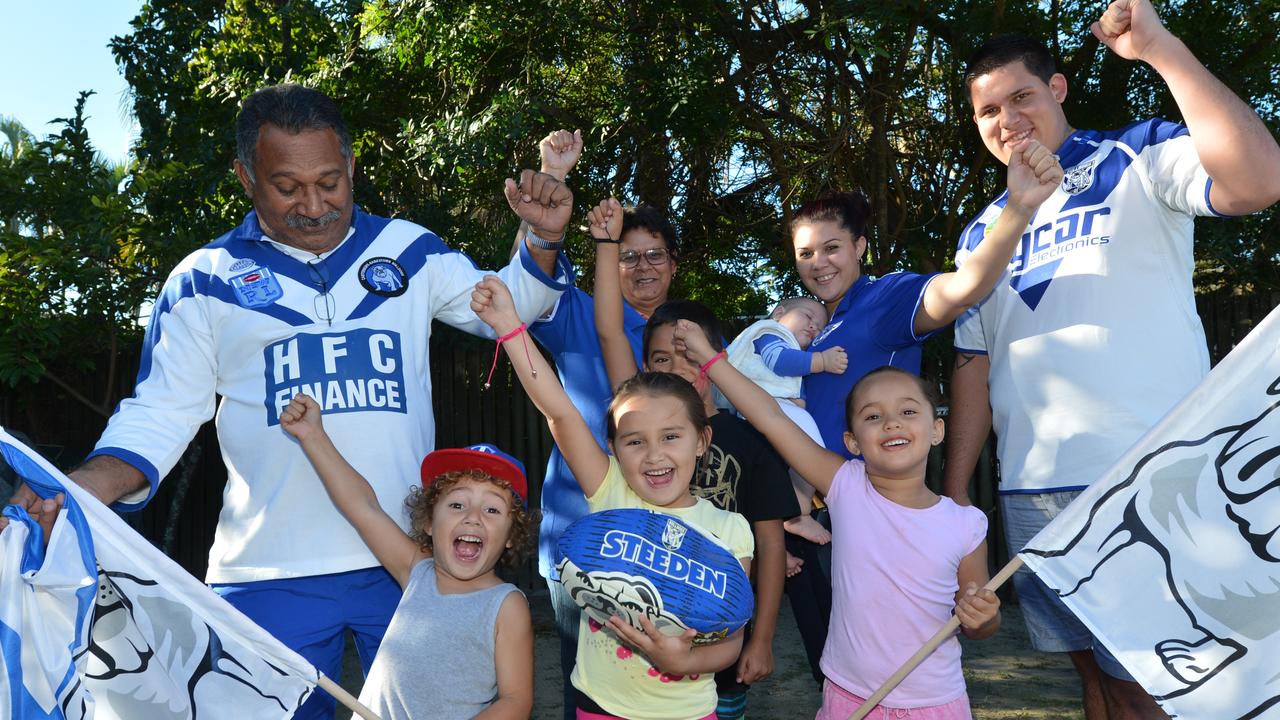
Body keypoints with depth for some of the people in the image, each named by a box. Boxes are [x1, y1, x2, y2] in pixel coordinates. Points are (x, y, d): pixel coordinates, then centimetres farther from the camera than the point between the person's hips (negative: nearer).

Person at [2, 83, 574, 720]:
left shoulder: (408, 251, 5)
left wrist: (542, 241, -6)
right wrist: (88, 486, -14)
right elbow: (160, 415, 4)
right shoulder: (206, 280, 3)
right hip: (272, 573, -1)